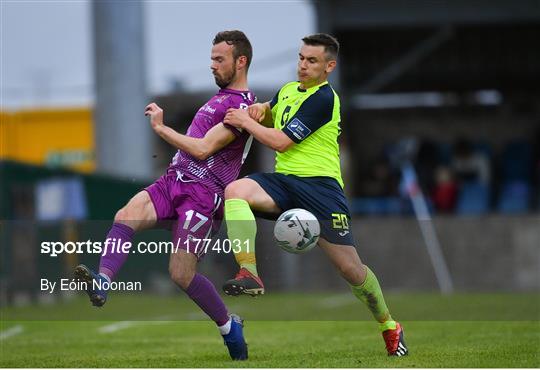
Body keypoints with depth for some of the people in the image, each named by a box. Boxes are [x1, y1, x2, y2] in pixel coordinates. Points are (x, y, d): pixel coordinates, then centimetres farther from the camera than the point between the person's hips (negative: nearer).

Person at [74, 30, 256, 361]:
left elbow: (203, 149, -14)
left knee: (182, 273, -12)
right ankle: (102, 283, -42)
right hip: (173, 181, 8)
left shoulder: (242, 106, -9)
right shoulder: (220, 97, 21)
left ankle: (230, 328, 10)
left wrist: (161, 127, -7)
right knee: (126, 216, -22)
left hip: (203, 193, -8)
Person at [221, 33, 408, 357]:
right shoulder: (288, 89, 14)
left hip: (319, 184, -7)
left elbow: (281, 141, -15)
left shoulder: (323, 99, -12)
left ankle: (389, 325, 18)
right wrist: (261, 110, 13)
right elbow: (271, 115, 37)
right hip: (283, 181, 7)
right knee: (235, 190, -26)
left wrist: (245, 122, -5)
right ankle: (250, 274, -33)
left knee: (350, 267, -5)